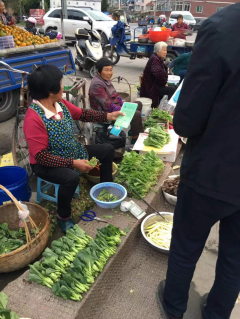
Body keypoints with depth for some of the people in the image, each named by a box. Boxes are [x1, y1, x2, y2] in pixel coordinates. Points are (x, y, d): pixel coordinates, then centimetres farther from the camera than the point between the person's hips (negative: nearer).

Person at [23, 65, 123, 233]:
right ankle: (63, 217, -8)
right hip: (46, 163, -8)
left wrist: (108, 116, 6)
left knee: (108, 149, 9)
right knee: (71, 177, -39)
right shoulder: (33, 118, -29)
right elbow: (41, 156, -29)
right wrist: (73, 163, -30)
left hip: (72, 151, 8)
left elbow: (82, 114, 12)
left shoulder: (61, 103, -6)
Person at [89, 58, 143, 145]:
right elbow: (107, 105, -28)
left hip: (116, 107, 11)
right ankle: (135, 140, -8)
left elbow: (115, 96, 15)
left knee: (138, 104, 17)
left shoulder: (106, 79, 10)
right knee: (136, 114, -22)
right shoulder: (97, 84, -22)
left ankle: (134, 130, 25)